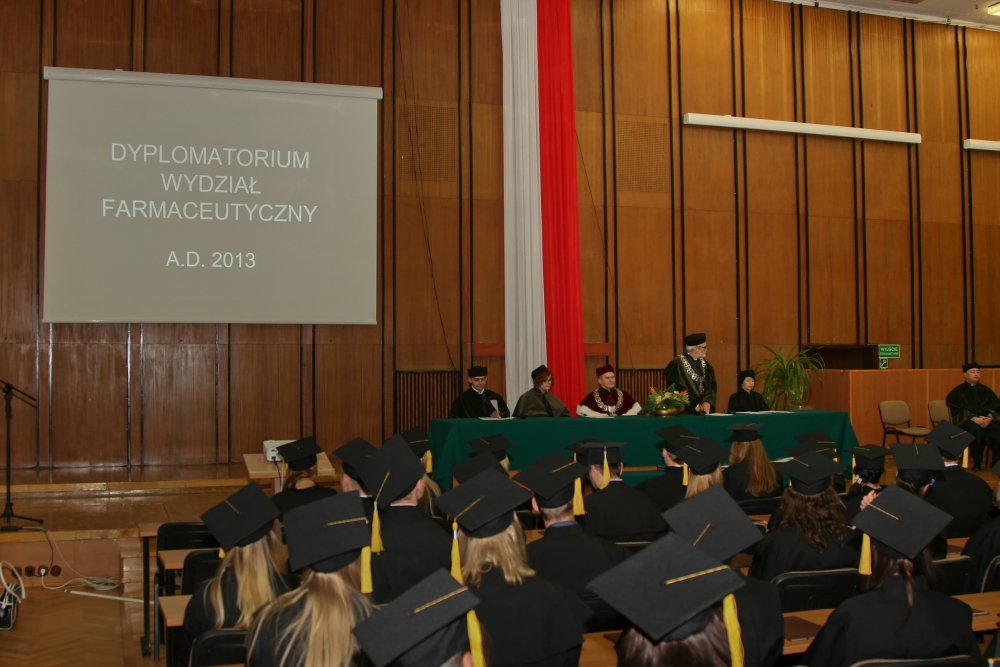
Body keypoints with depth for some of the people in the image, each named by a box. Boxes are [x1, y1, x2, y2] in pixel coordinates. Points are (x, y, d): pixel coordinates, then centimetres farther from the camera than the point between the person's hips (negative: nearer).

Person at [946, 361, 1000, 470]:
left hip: (987, 420, 3)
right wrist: (974, 418, -17)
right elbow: (957, 411, -3)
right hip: (967, 421, -3)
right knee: (977, 432, -38)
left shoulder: (985, 390, 19)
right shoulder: (958, 391, 8)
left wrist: (989, 417, -10)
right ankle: (977, 463, -21)